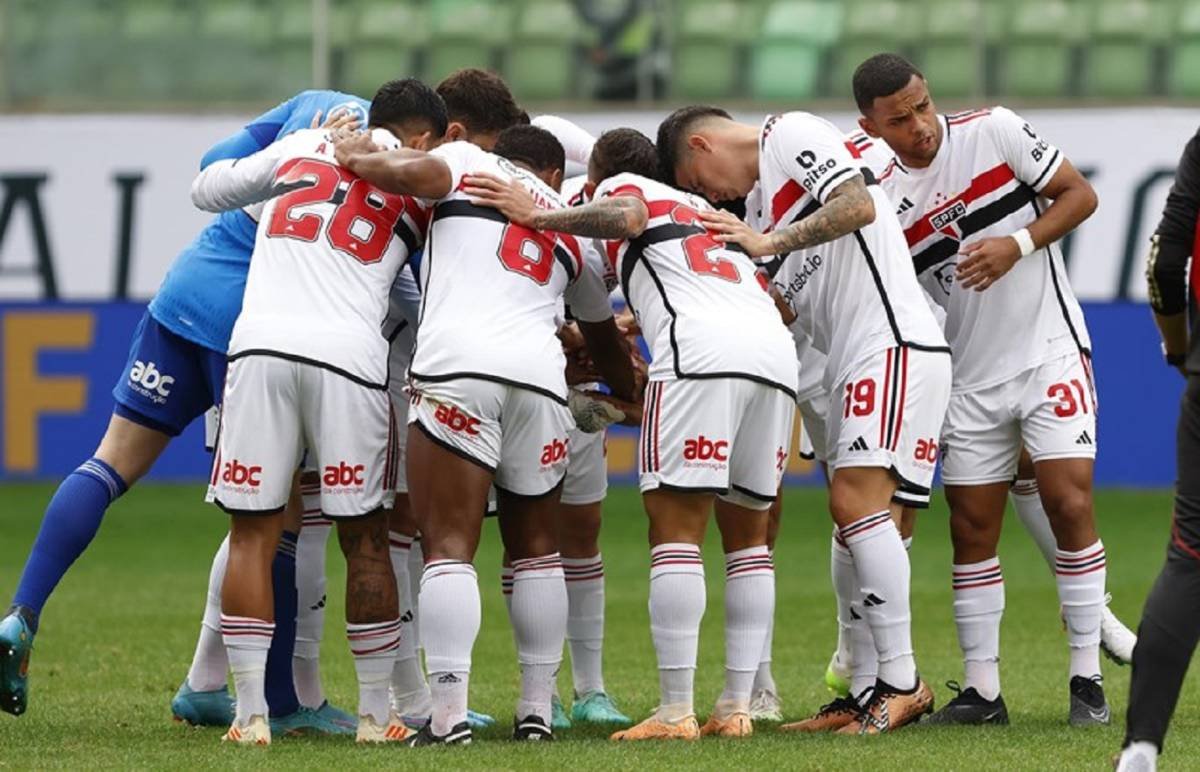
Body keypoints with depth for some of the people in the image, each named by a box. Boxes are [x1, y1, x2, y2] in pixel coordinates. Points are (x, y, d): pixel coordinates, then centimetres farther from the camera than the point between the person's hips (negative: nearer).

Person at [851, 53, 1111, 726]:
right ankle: (983, 690, 11)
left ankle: (1087, 680, -6)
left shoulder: (995, 132, -7)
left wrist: (1016, 245, -17)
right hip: (971, 377, 3)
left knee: (1070, 503, -13)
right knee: (972, 528, 2)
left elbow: (1080, 195, -3)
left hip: (1051, 352, -3)